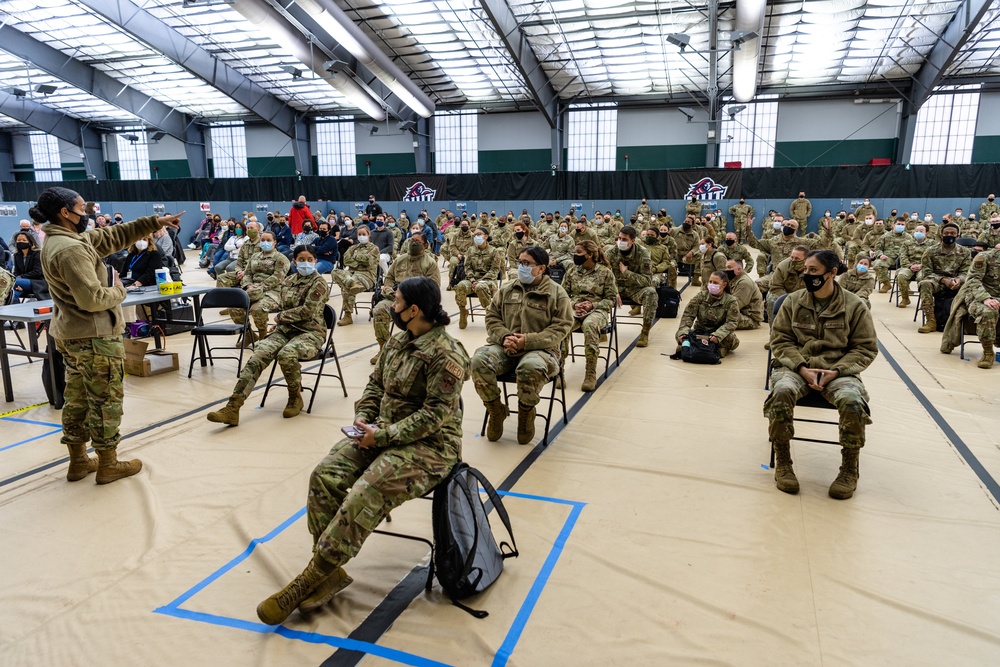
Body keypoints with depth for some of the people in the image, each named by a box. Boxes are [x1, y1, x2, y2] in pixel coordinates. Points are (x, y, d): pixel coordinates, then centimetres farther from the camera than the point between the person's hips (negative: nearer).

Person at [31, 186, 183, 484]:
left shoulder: (62, 239, 8)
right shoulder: (71, 249, -24)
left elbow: (114, 236, 10)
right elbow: (92, 299, -28)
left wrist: (156, 222, 6)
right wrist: (119, 291, -9)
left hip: (70, 334, 10)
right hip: (93, 336, -10)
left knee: (77, 398, 18)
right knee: (106, 399, 3)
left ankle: (78, 461, 30)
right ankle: (108, 465, 15)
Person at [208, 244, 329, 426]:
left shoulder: (318, 282, -6)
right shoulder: (289, 279, 14)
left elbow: (307, 311, -15)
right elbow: (275, 297, -2)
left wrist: (280, 316, -6)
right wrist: (256, 307, -21)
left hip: (310, 332, -5)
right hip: (285, 330, 6)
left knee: (286, 354, -36)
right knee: (259, 354, -20)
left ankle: (295, 398, -9)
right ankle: (233, 407, -28)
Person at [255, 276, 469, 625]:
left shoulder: (445, 354, -18)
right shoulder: (398, 340, 8)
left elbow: (435, 415, -20)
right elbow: (376, 383, 17)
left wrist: (383, 436, -21)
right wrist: (363, 417, -1)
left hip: (428, 444, -8)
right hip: (383, 432, 8)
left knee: (364, 497, -26)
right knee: (325, 476, -13)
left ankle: (312, 578, -10)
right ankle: (331, 571, -4)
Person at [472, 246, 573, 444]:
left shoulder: (557, 293, 1)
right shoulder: (507, 289, 14)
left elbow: (561, 328, -5)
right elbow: (492, 316, 15)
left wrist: (528, 341, -17)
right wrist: (504, 336, -8)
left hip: (540, 349, -4)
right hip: (504, 346, 4)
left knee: (531, 368, -40)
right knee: (478, 361, -26)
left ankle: (526, 412, -6)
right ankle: (496, 411, -1)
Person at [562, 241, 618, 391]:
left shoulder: (605, 272, 4)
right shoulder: (572, 271, 14)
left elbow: (611, 299, 5)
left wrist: (592, 305, -11)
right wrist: (574, 304, -6)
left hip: (597, 310, -2)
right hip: (574, 308, 3)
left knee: (589, 325, -40)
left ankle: (591, 373, -32)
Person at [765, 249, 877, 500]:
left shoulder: (854, 305, 1)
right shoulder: (793, 301, 4)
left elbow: (866, 348, 4)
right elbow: (780, 339, 5)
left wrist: (836, 371, -13)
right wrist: (802, 368, -11)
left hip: (838, 370, 0)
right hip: (796, 367, 1)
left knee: (852, 401, -33)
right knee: (781, 392, -34)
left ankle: (849, 469, -7)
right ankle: (782, 462, -13)